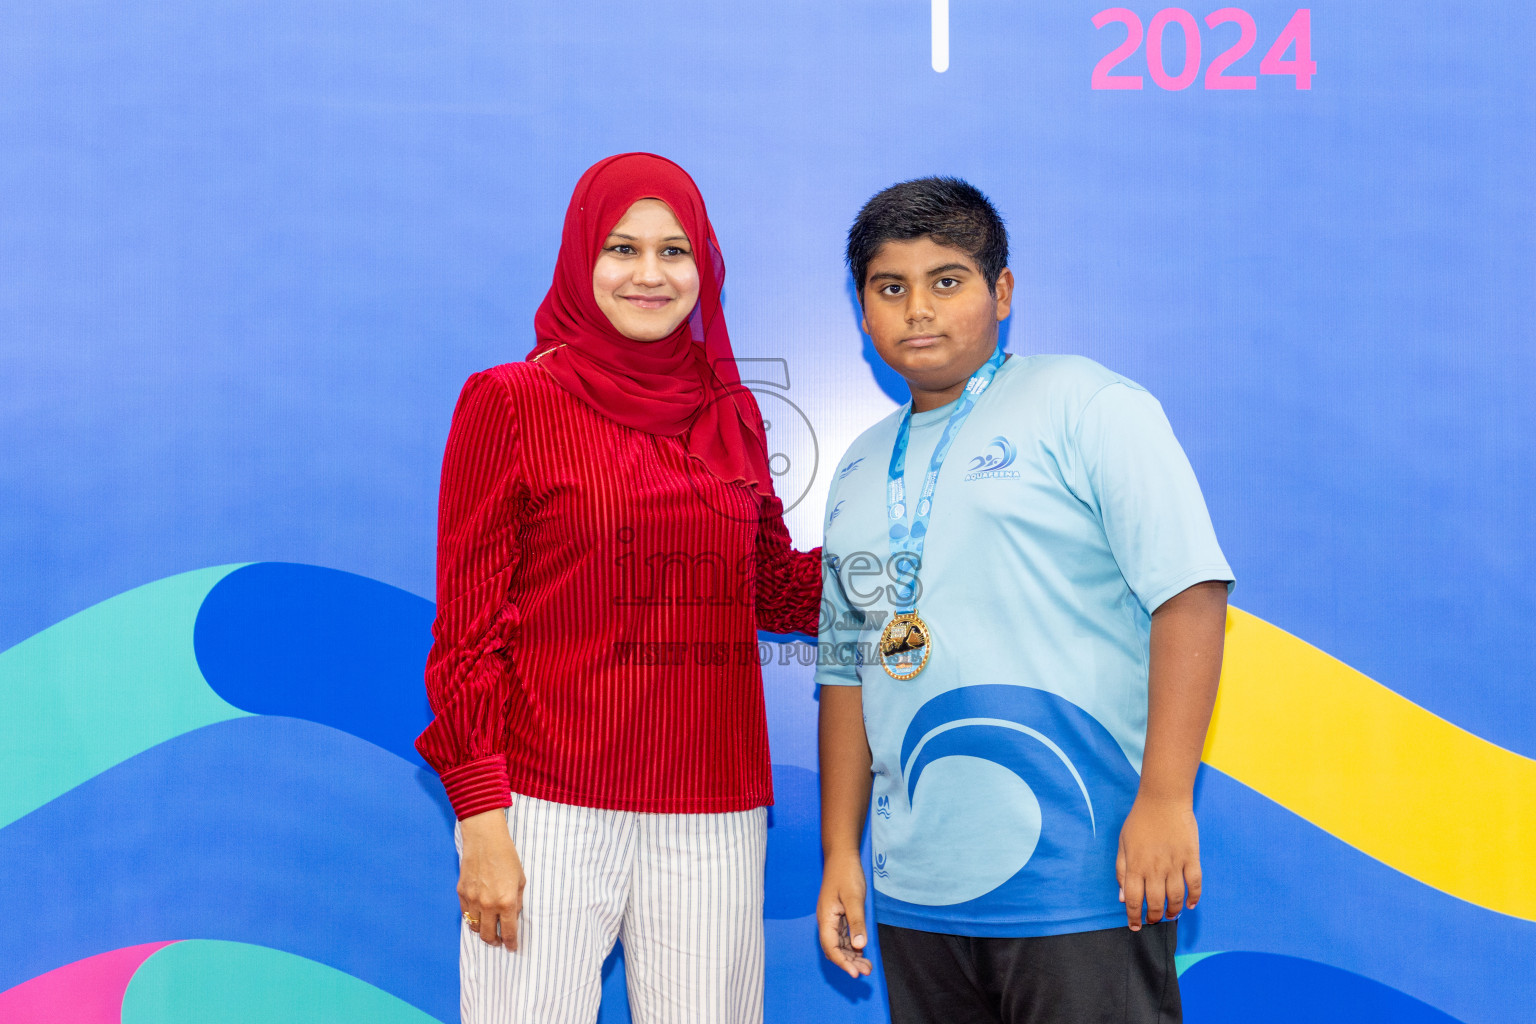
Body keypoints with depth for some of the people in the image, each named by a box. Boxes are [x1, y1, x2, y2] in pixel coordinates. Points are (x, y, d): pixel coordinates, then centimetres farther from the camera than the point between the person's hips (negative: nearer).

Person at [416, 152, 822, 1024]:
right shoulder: (510, 402, -1)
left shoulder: (733, 414, 11)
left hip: (712, 812, 4)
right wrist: (481, 824, -9)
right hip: (550, 804, -3)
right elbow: (468, 628, -3)